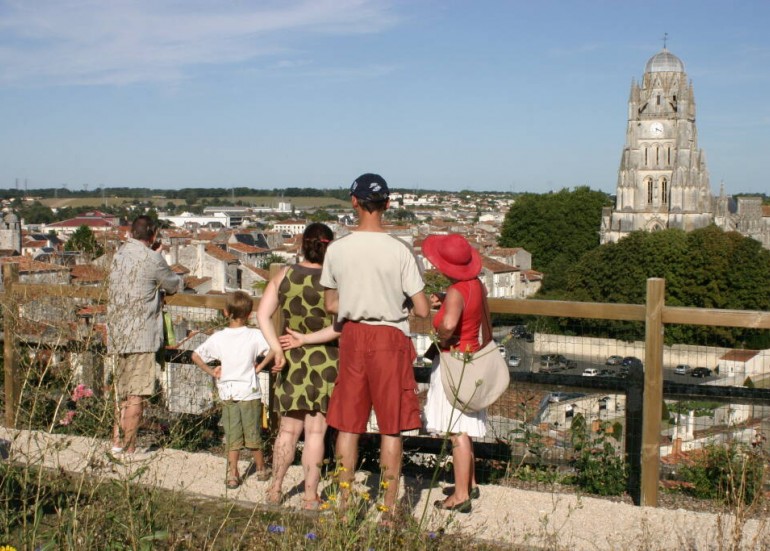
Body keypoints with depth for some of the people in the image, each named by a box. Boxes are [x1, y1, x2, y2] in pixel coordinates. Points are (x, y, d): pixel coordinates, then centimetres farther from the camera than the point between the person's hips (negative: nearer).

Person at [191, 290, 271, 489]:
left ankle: (232, 474, 9)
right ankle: (261, 470, 27)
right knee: (253, 435, 12)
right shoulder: (255, 335, -10)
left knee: (232, 437, 10)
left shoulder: (218, 338, -2)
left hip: (227, 394, 2)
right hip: (249, 392, -2)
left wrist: (211, 371, 8)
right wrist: (260, 366, -8)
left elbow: (196, 356, 2)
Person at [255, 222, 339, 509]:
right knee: (315, 432, 5)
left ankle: (275, 489, 24)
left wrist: (277, 348, -9)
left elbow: (263, 314, -5)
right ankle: (310, 496, 12)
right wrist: (310, 339, -11)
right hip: (325, 361, -3)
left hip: (291, 362, 3)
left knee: (288, 429, 16)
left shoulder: (285, 275, 0)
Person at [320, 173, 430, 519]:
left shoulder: (337, 249, -3)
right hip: (390, 338, -3)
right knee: (391, 428, 6)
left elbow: (331, 304, 7)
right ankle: (389, 510, 12)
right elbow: (422, 310, -9)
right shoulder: (399, 250, -12)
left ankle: (344, 504, 20)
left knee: (348, 425, 12)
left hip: (352, 336, 3)